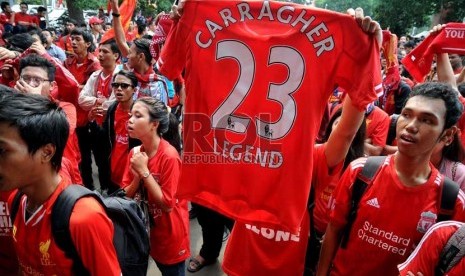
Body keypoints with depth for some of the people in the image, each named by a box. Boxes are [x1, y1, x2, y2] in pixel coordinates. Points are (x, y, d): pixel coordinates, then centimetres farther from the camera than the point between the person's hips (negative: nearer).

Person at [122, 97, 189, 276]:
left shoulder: (169, 157, -25)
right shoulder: (135, 153, -5)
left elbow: (167, 205, -24)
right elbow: (126, 196, -1)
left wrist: (144, 171, -26)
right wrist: (137, 175, -21)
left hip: (171, 234, -5)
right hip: (150, 229, 5)